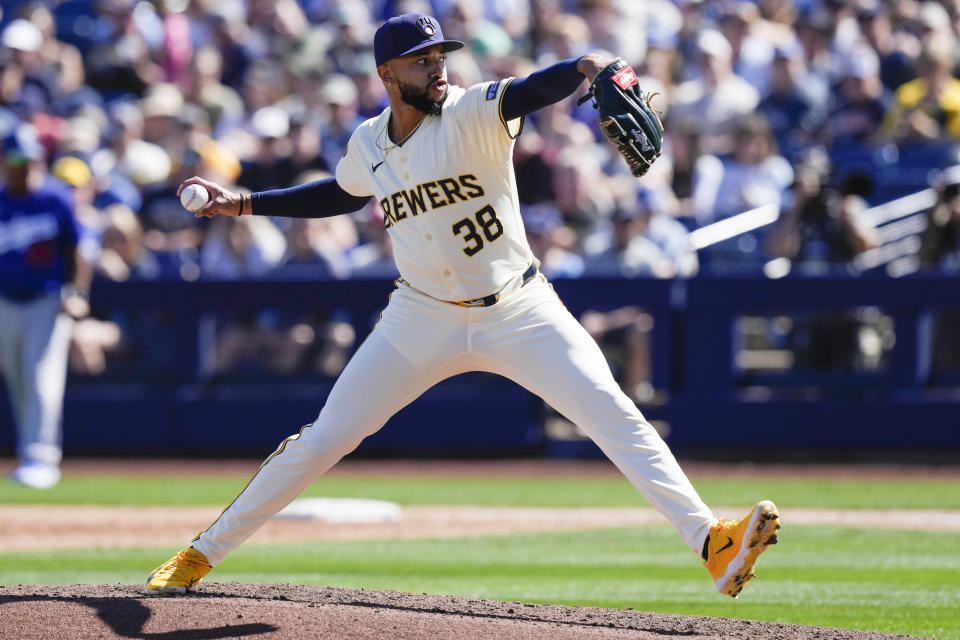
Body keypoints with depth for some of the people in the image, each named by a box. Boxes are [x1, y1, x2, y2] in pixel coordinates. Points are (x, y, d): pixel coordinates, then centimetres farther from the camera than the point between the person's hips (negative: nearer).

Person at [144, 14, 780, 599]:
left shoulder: (471, 114, -14)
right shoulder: (369, 143, 0)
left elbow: (535, 90, -35)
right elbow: (342, 193, 23)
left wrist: (592, 68, -56)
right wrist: (243, 203, 20)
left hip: (518, 312, -3)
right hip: (423, 320, 3)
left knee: (614, 414, -19)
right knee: (323, 439, 2)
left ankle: (711, 542, -23)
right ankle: (203, 553, 15)